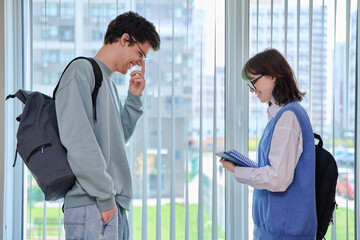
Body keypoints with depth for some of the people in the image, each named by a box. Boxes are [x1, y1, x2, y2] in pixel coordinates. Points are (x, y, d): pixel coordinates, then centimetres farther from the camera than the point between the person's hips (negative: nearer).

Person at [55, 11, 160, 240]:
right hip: (90, 205, -9)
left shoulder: (109, 83, 22)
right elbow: (77, 139, -17)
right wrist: (104, 197, -17)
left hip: (114, 205, 9)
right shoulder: (81, 70, -6)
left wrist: (134, 98, 15)